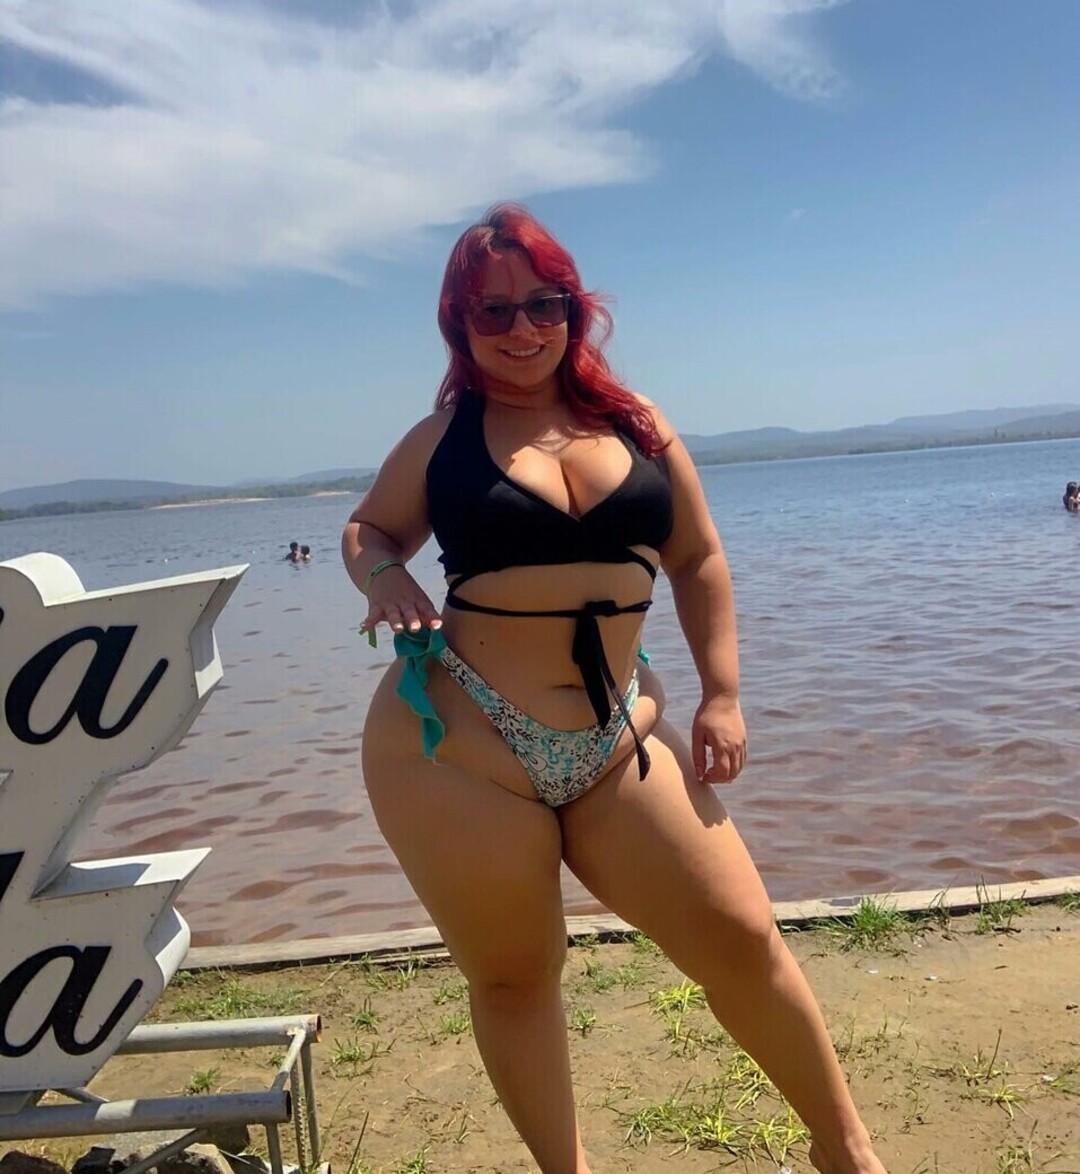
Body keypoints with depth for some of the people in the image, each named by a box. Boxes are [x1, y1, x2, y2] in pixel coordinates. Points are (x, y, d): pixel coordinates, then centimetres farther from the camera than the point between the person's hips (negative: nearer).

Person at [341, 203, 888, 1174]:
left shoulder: (635, 423, 7)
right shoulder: (441, 439, 2)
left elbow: (697, 560, 13)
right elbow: (367, 530, 16)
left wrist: (722, 695, 6)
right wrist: (381, 578, -7)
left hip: (618, 742, 2)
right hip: (458, 746, -1)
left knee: (741, 939, 4)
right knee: (513, 978, 8)